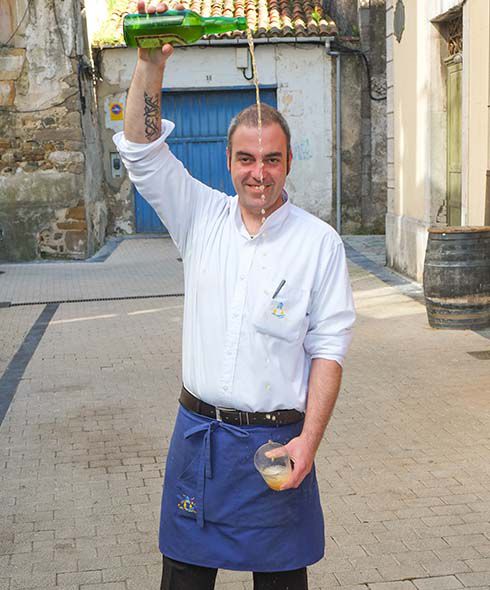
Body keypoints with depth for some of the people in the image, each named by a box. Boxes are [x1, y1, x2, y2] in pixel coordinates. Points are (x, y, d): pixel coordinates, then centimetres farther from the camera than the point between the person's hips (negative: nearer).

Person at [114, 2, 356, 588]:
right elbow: (141, 150, -4)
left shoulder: (319, 243, -5)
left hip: (278, 440, -2)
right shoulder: (203, 218, 3)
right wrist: (151, 64, -17)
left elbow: (328, 347, -6)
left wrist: (308, 440, -12)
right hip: (198, 430, 3)